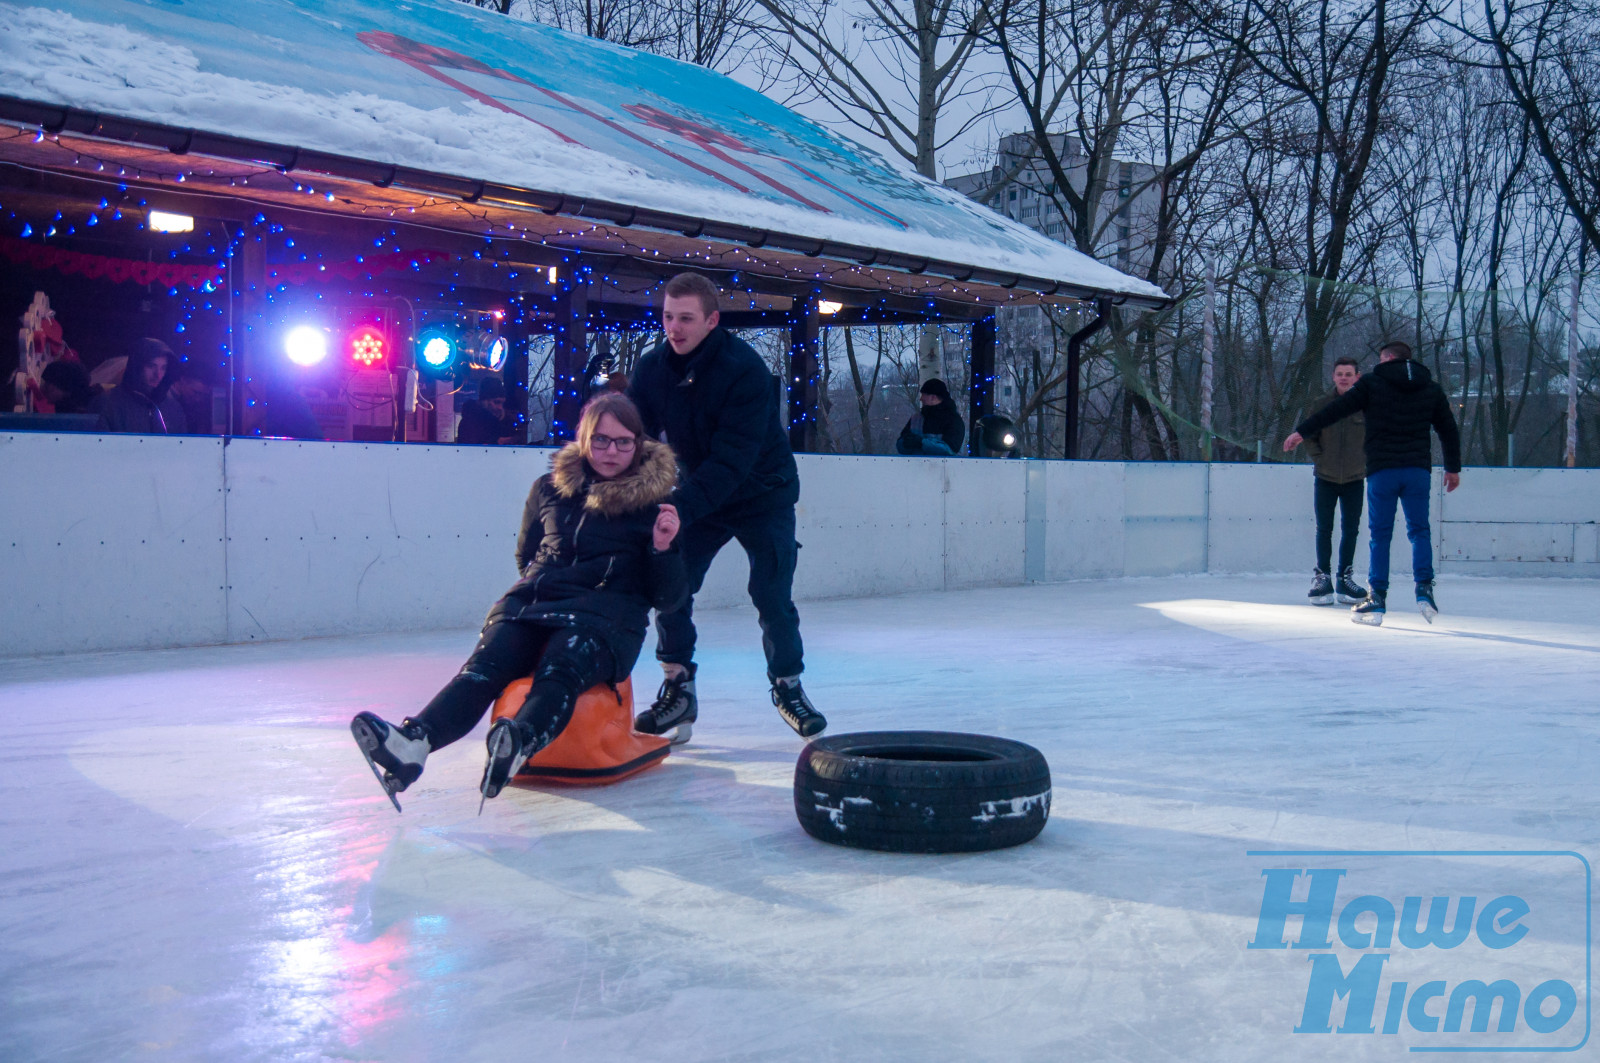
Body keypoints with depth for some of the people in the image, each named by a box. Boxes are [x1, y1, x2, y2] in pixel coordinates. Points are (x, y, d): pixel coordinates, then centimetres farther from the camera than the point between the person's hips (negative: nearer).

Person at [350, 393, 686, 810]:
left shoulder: (653, 501, 8)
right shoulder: (550, 488, 17)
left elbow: (669, 599, 6)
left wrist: (664, 548, -10)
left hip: (605, 619, -3)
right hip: (533, 604, 3)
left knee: (560, 670, -37)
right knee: (485, 666, -28)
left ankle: (518, 743, -68)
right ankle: (413, 742, -54)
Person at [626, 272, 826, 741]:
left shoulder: (745, 369, -28)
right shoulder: (651, 370, -12)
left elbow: (731, 460, -34)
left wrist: (677, 510, -45)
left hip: (762, 496, -4)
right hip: (697, 498, 4)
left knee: (772, 595, -9)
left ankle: (787, 685, 13)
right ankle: (678, 688, 8)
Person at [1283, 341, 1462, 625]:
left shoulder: (1372, 383, 2)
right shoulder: (1431, 389, 14)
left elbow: (1336, 409, -4)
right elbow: (1449, 429, 20)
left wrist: (1301, 431, 0)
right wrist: (1453, 468, 29)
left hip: (1382, 470, -3)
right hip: (1418, 470, 3)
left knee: (1380, 535, 2)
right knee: (1419, 531, 10)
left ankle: (1378, 598, 1)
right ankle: (1424, 590, -2)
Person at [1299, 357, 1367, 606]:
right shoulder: (1322, 404, -3)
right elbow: (1309, 436, 6)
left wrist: (1364, 460, -2)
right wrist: (1320, 457, -2)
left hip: (1354, 479, 0)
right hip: (1325, 478, 0)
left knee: (1351, 530, 5)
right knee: (1324, 529, 2)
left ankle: (1345, 578, 15)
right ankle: (1322, 577, 10)